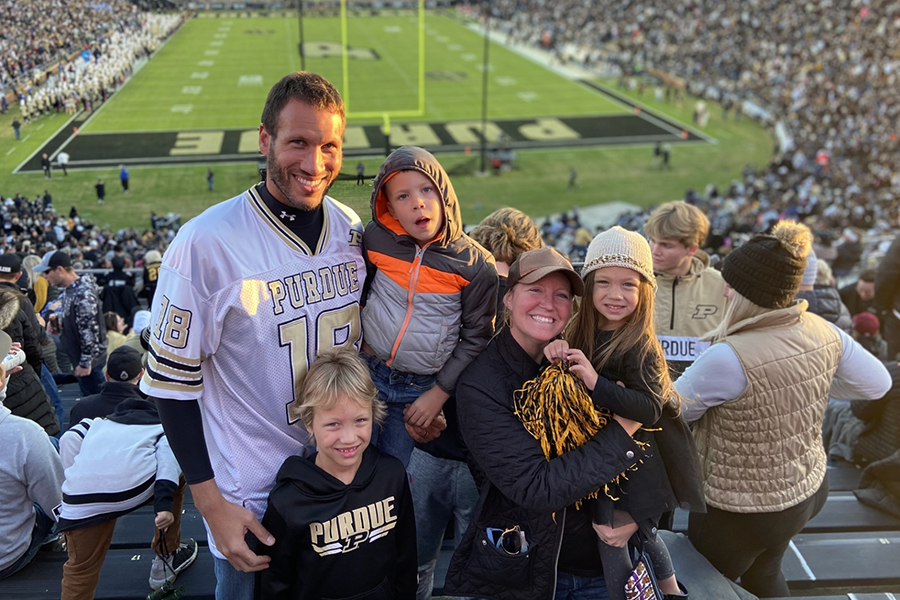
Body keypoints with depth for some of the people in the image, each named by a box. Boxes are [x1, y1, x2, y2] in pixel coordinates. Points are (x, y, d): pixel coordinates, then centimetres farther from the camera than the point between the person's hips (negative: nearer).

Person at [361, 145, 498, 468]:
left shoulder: (476, 264, -14)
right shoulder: (376, 238, -10)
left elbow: (476, 337, -6)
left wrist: (439, 393, -6)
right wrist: (361, 344, 5)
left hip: (421, 388, -1)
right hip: (369, 371, 1)